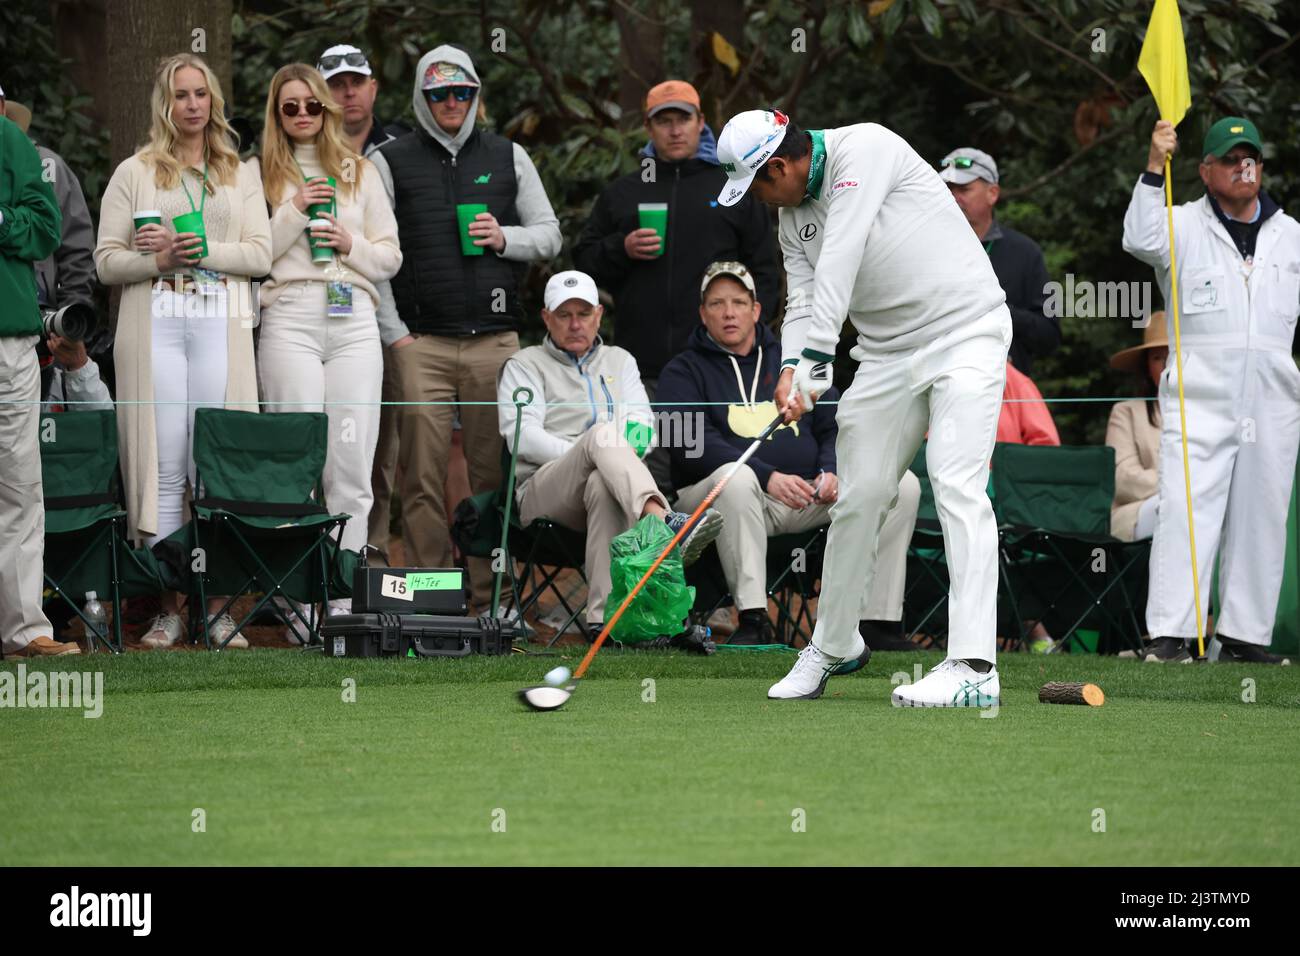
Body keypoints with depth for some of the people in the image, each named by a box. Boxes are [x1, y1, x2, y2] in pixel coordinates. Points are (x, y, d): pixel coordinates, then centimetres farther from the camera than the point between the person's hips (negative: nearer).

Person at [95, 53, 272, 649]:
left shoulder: (241, 174, 15)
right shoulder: (134, 174, 11)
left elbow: (261, 254, 5)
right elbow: (106, 261, 6)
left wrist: (203, 251, -10)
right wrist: (159, 260, -12)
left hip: (220, 326, 1)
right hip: (153, 326, -1)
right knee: (163, 469, -4)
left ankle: (218, 607, 0)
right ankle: (168, 608, -1)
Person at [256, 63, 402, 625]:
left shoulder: (359, 173, 19)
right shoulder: (262, 175, 10)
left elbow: (391, 257, 17)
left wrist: (350, 245, -1)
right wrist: (294, 214, -8)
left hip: (353, 319, 3)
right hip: (290, 318, -3)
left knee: (352, 464, -3)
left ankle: (344, 599, -1)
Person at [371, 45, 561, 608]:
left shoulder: (508, 158, 14)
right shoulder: (390, 163, 6)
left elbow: (549, 235, 18)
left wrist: (505, 238, -3)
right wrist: (393, 331, -3)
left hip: (495, 342, 2)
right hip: (422, 343, -2)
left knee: (495, 470, 0)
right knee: (423, 472, -5)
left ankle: (491, 593, 5)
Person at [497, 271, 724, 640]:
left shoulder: (619, 361, 29)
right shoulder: (524, 365, 17)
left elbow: (643, 424, 12)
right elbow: (522, 435, -1)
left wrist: (620, 453, -12)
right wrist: (584, 452, -13)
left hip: (606, 482, 2)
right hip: (542, 491, -2)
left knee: (602, 485, -40)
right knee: (603, 432, -36)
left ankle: (605, 616, -52)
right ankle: (666, 523, -65)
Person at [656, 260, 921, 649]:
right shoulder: (683, 372, 6)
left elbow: (834, 427, 17)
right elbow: (693, 443, -10)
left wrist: (830, 472, -8)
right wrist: (767, 477, -24)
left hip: (808, 496, 4)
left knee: (902, 485, -14)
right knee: (735, 477, -41)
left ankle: (879, 622, -18)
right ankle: (753, 622, -40)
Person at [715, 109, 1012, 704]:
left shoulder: (864, 148, -16)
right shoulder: (793, 216, 10)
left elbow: (839, 261, -24)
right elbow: (804, 301, 4)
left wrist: (816, 356, -30)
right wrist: (791, 370, -18)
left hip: (965, 330, -8)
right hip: (888, 353, 8)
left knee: (957, 484, -19)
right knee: (859, 496, 8)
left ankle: (973, 667, -26)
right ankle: (833, 646, 27)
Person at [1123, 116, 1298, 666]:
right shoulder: (1185, 226, 4)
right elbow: (1141, 240, -17)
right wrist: (1154, 168, -25)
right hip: (1200, 396, -4)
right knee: (1186, 510, -11)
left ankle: (1244, 633, 8)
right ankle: (1171, 633, -12)